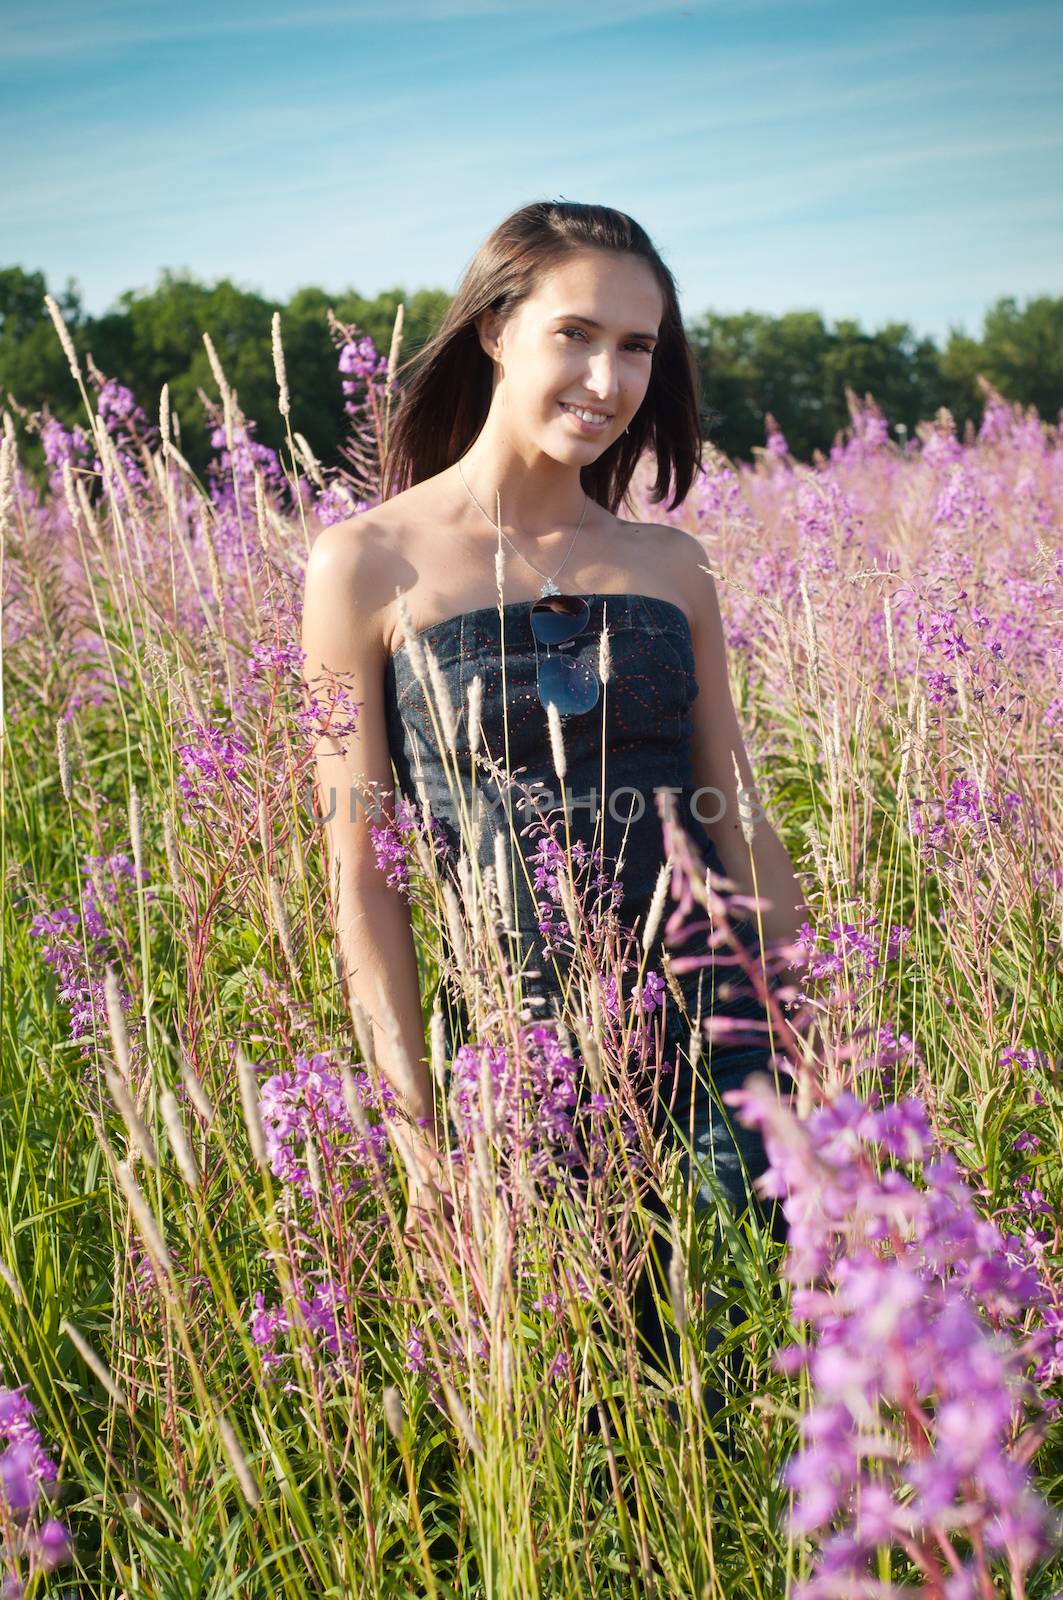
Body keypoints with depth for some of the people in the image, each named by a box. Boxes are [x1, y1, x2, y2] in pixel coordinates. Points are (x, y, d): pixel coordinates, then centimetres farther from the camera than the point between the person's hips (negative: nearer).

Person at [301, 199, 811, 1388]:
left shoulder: (671, 565, 6)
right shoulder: (369, 562, -5)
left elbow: (741, 830, 10)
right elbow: (362, 868, -5)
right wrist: (419, 1130, -6)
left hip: (710, 1027, 3)